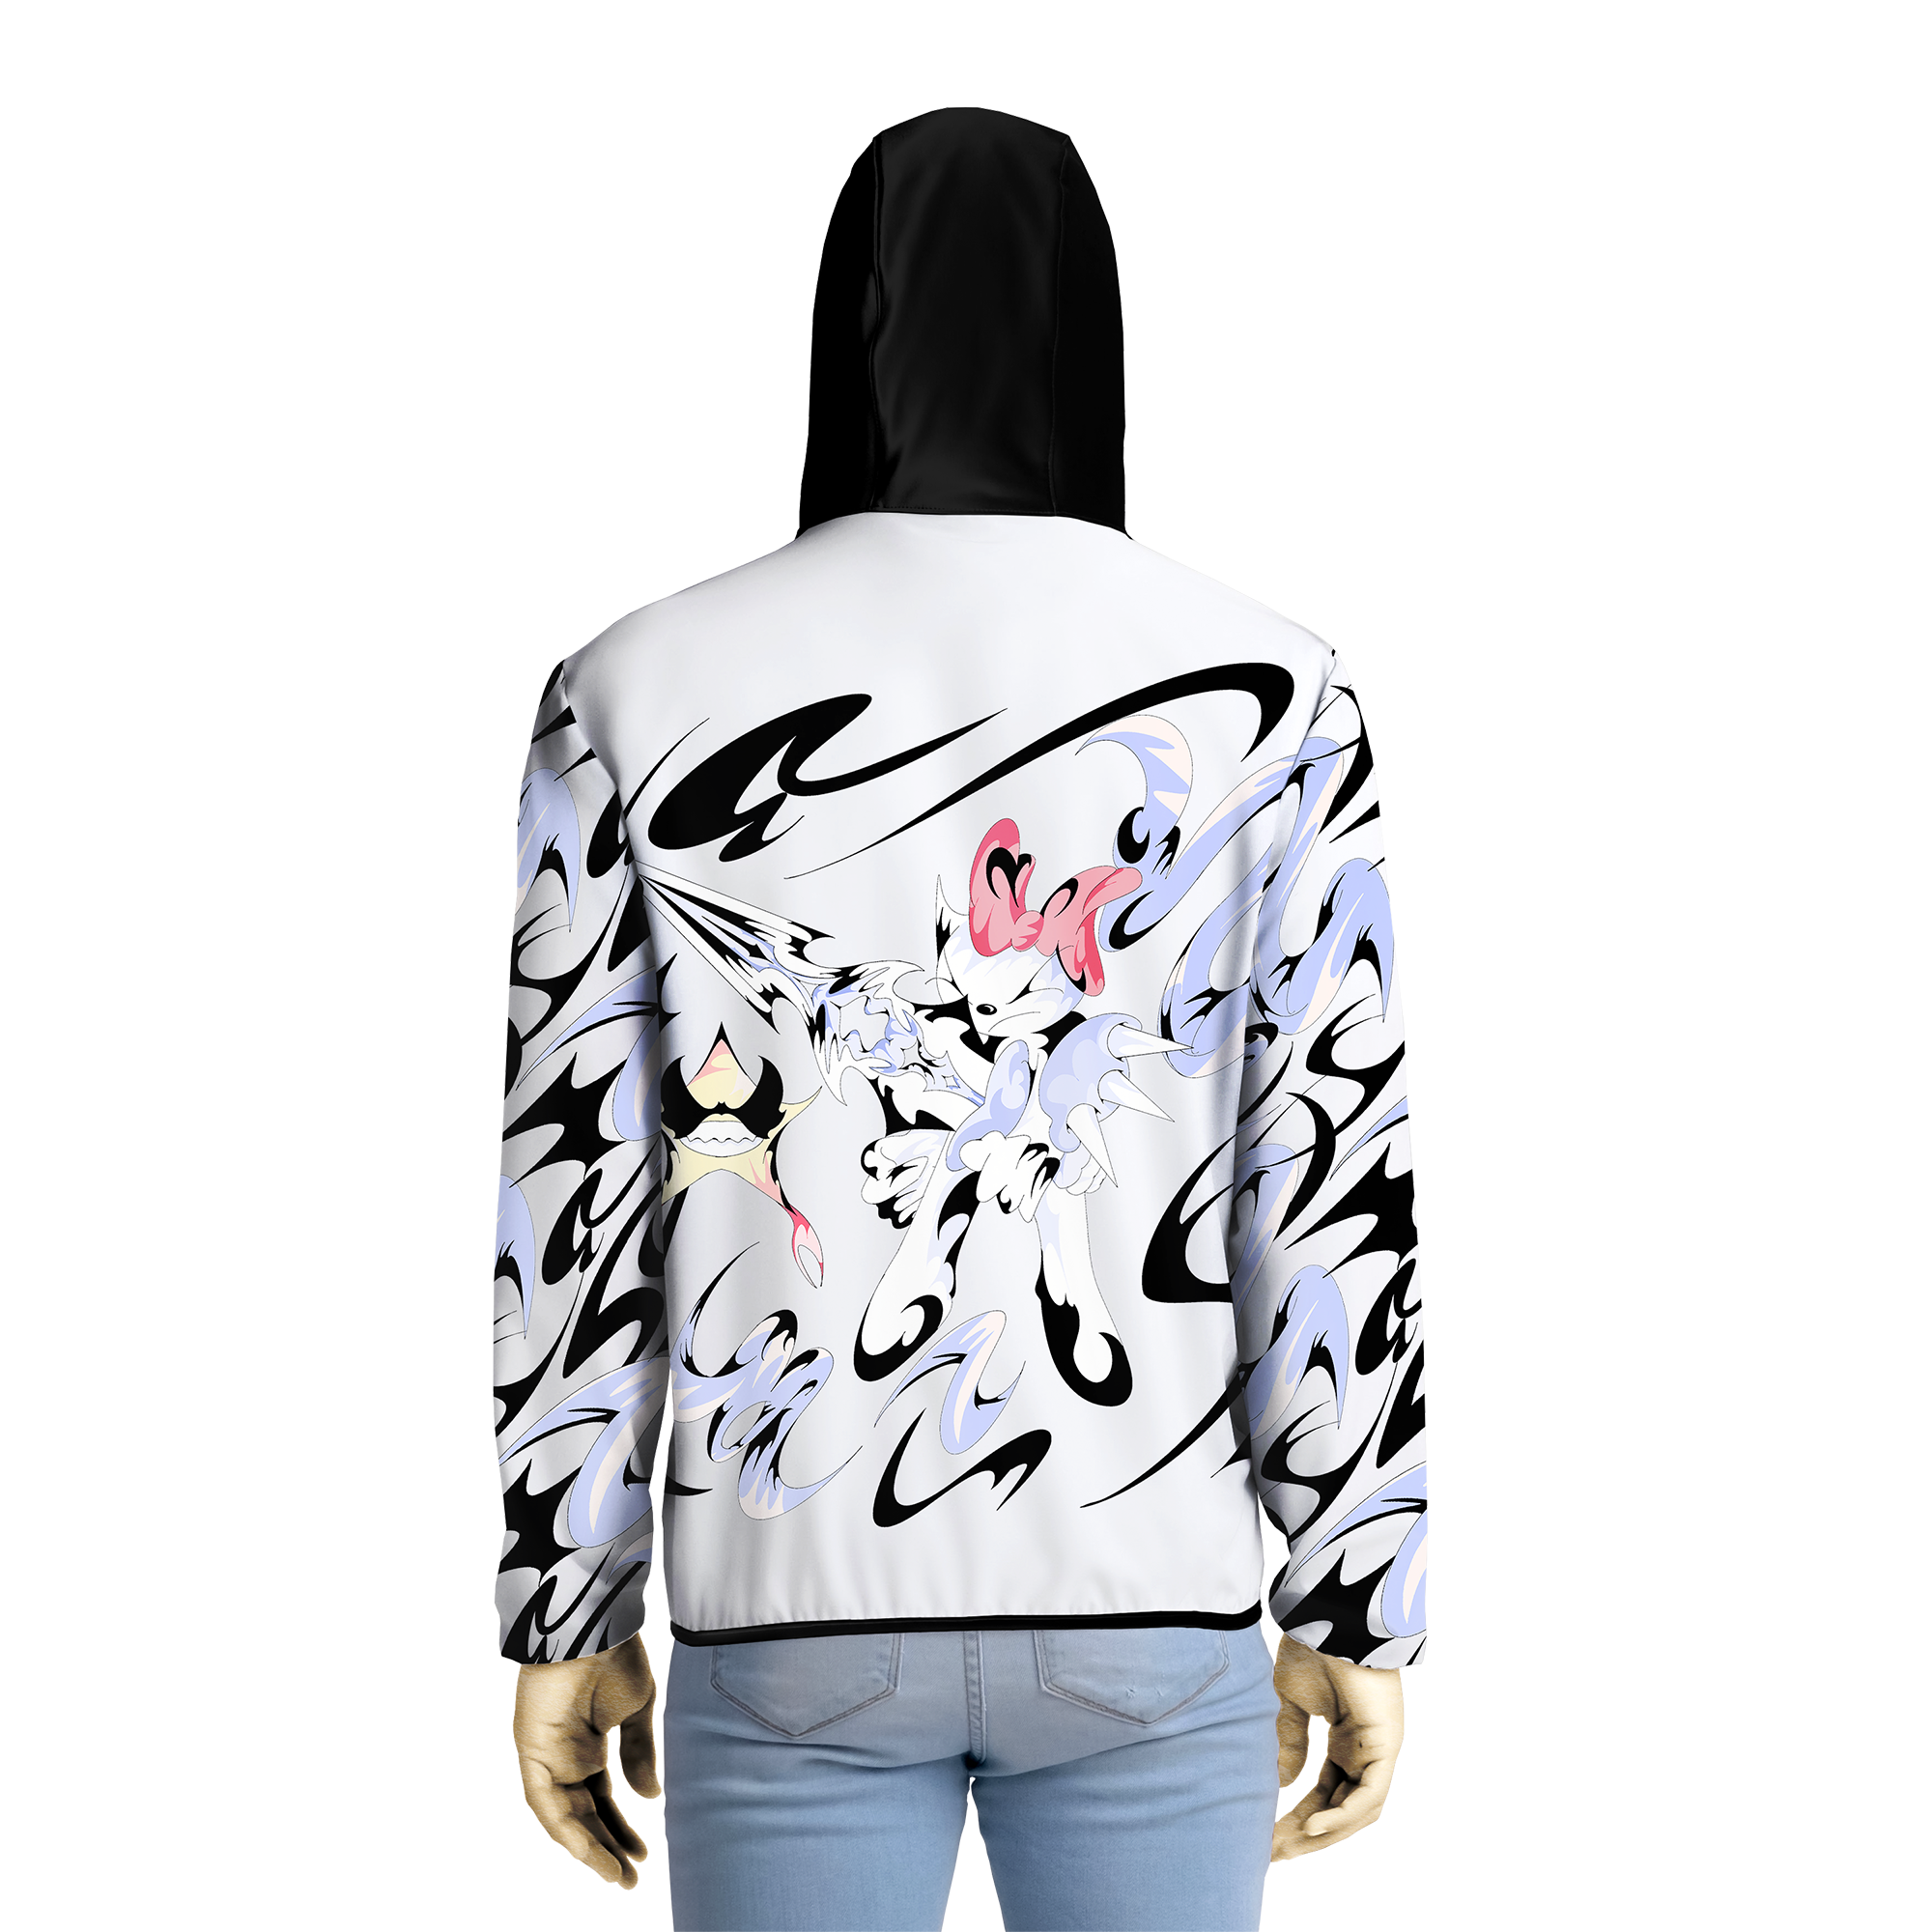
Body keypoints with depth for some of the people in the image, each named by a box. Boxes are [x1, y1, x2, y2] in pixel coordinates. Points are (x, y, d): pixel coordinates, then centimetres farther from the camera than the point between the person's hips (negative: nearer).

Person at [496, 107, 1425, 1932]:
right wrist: (1355, 1615, 4)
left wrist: (570, 1623, 7)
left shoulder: (639, 686, -3)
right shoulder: (1258, 684, -4)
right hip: (1151, 1603, 0)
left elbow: (572, 1185, -2)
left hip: (796, 1606, 0)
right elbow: (1343, 1175, -4)